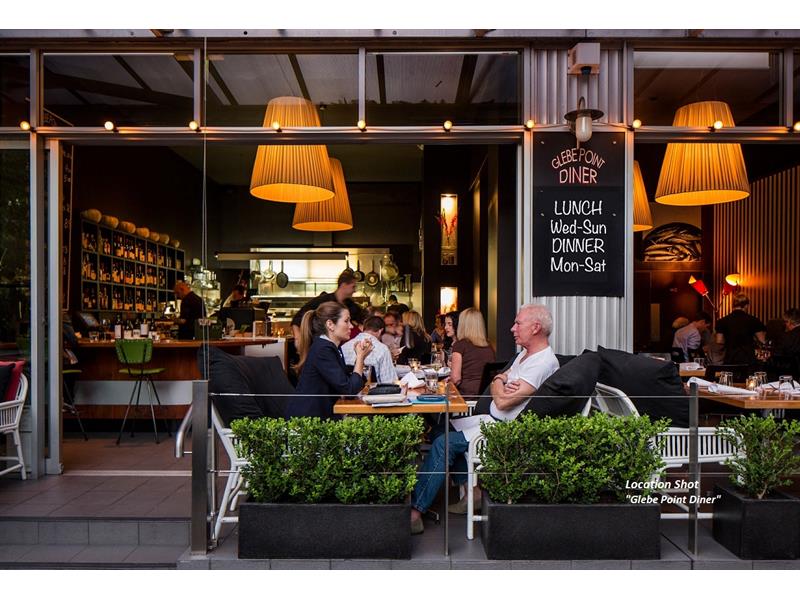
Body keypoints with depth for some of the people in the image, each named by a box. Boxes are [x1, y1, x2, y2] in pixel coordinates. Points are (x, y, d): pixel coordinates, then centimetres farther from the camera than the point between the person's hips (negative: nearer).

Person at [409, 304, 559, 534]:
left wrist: (499, 384, -3)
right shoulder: (526, 354, 14)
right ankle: (471, 491, 5)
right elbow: (498, 378, 17)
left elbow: (503, 402, -25)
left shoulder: (544, 362, -21)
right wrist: (501, 381, -8)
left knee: (443, 444, -16)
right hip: (493, 420, 10)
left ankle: (415, 513, -10)